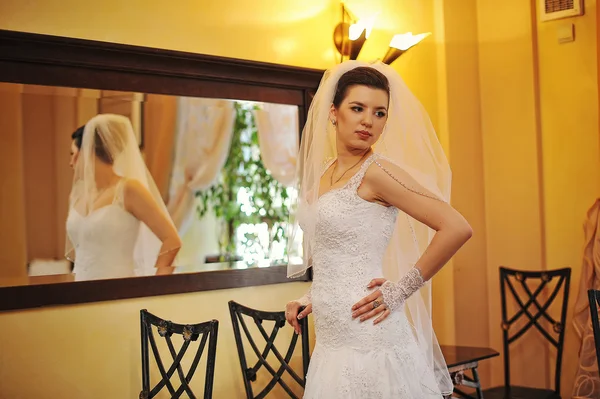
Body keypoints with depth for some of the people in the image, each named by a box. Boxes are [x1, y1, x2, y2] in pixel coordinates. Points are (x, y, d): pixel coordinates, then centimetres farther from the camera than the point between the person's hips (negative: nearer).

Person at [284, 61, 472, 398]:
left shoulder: (376, 171, -13)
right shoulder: (324, 172, 10)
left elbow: (457, 228, -20)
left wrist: (400, 290, -14)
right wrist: (311, 300, 10)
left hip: (368, 337, -7)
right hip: (333, 340, 7)